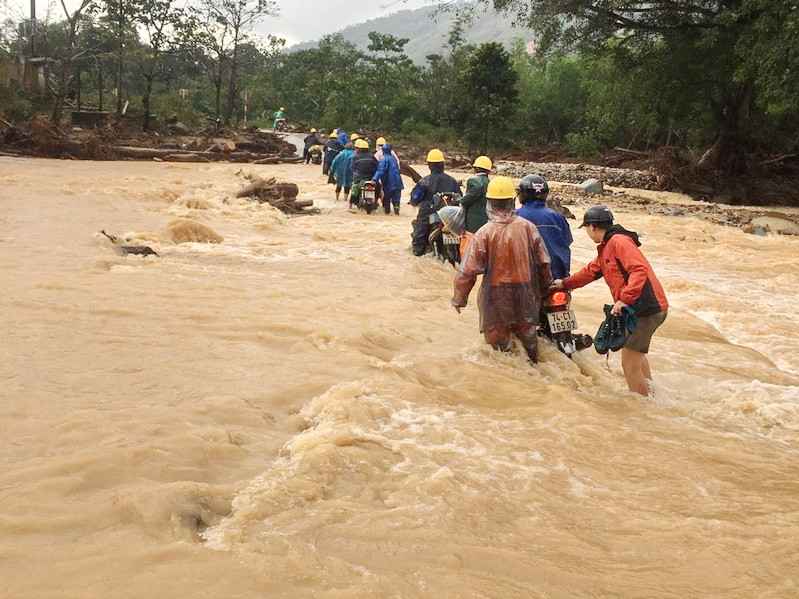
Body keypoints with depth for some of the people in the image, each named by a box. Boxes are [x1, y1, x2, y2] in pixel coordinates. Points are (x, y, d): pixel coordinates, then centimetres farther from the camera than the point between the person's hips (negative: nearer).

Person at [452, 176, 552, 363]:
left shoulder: (484, 232, -15)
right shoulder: (527, 227, -7)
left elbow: (468, 270, -14)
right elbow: (543, 261, -1)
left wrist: (459, 298, -3)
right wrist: (545, 285, 15)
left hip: (496, 295, -3)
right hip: (525, 292, 3)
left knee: (498, 336, 12)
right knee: (527, 333, 21)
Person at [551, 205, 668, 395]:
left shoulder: (618, 241, -14)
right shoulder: (605, 248, 19)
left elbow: (640, 270, -26)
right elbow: (591, 271, 35)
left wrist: (624, 299, -33)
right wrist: (565, 283, 45)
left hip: (646, 308, -11)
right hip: (640, 308, 11)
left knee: (630, 364, -8)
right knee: (636, 355, 32)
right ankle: (650, 392, 48)